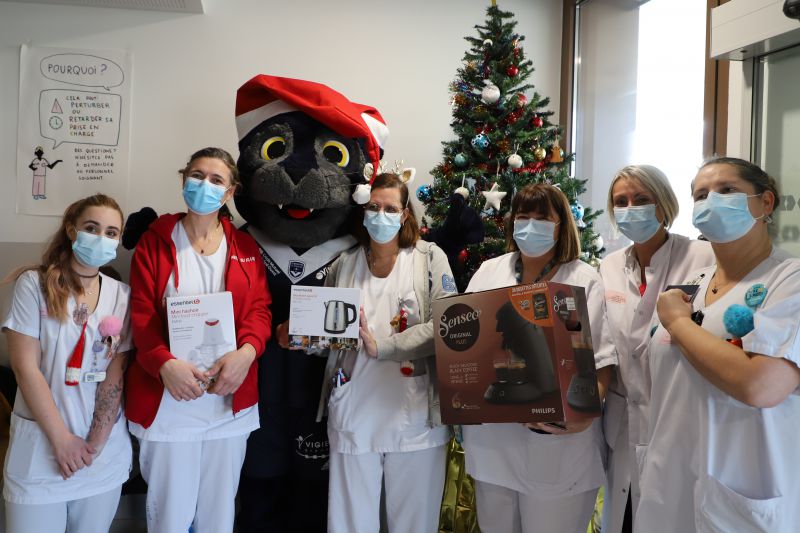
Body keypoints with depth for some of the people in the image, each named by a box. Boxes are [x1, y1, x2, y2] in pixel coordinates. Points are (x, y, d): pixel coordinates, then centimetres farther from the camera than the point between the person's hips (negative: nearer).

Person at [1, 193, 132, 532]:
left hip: (105, 452, 3)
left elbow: (115, 374, -2)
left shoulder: (122, 295, 2)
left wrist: (94, 444, -10)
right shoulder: (34, 284, -5)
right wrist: (62, 440, -11)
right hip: (41, 447, -2)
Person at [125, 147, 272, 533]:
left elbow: (259, 308, 2)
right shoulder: (155, 240, 2)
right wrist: (165, 363, -20)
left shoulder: (245, 247, 9)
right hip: (168, 400, -2)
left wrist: (247, 350, -18)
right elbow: (141, 314, -4)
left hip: (230, 399, 2)